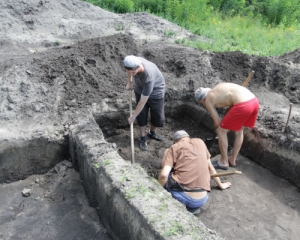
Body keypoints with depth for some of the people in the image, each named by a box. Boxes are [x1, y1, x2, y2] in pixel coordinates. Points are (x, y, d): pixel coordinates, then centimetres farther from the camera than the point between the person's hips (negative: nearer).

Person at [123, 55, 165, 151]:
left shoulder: (148, 76, -44)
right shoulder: (133, 62, -30)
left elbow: (142, 102, -35)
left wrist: (133, 117, -25)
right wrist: (129, 82, 1)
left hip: (155, 91, -4)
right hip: (140, 89, 4)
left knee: (158, 116, 5)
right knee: (142, 114, 0)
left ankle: (152, 132, 34)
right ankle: (143, 138, 17)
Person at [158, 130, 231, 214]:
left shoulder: (174, 147, 3)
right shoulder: (200, 142, 16)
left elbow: (164, 175, -10)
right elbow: (210, 167, 25)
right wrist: (220, 185, 40)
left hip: (181, 196, -4)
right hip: (202, 200, 5)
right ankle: (193, 206, 11)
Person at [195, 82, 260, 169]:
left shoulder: (208, 100, 7)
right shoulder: (218, 88, 27)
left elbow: (217, 122, 10)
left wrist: (218, 129, 31)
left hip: (243, 105, -8)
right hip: (254, 101, 8)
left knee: (221, 131, 10)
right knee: (239, 130, 26)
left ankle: (224, 162, 22)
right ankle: (232, 160, 37)